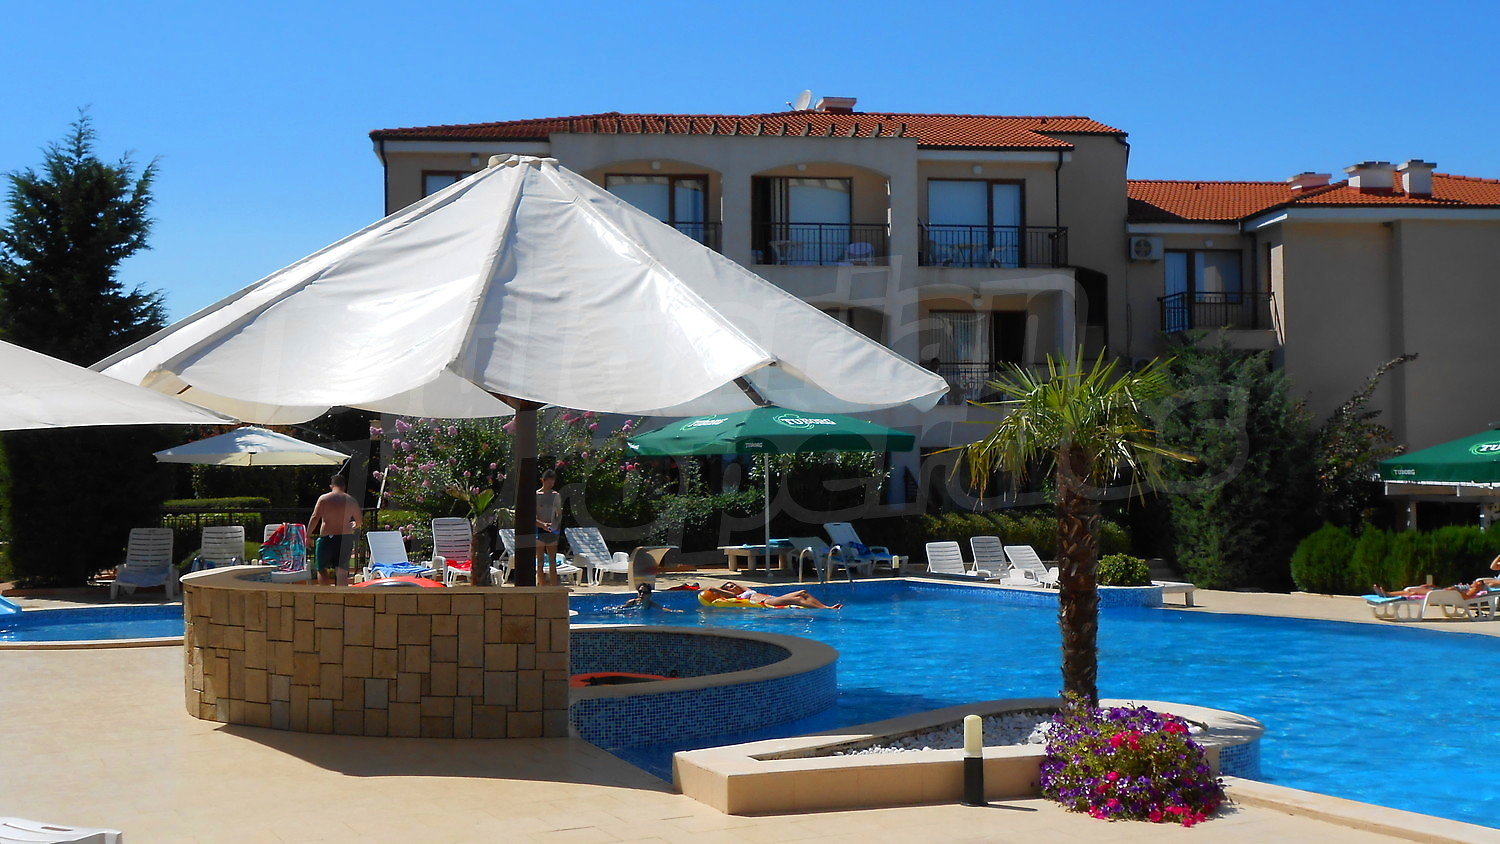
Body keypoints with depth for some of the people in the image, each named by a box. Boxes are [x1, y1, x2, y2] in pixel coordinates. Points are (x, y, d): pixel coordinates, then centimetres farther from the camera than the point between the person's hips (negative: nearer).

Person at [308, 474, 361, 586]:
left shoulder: (323, 498, -1)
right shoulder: (351, 500, 6)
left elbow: (315, 518, -8)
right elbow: (359, 522, 14)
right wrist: (353, 526, 36)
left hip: (327, 539, -2)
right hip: (346, 539, 2)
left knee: (322, 569, 9)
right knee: (342, 572, 5)